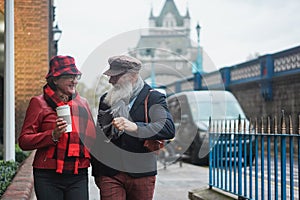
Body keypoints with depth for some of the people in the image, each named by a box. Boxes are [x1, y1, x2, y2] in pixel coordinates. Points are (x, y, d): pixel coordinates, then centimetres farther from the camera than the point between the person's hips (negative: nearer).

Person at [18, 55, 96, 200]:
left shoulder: (82, 103, 13)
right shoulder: (39, 102, -1)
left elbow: (91, 136, 22)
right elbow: (24, 141, -5)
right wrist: (53, 135, -18)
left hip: (78, 176, 4)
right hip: (48, 177, -3)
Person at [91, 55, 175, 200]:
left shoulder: (153, 98, -1)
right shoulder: (106, 99, 14)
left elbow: (169, 129, -18)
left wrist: (135, 127, -32)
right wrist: (96, 171, 19)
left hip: (141, 174, -2)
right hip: (109, 174, 3)